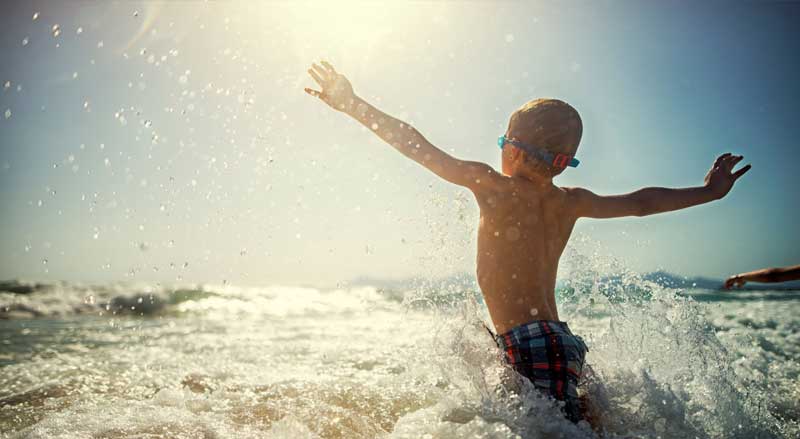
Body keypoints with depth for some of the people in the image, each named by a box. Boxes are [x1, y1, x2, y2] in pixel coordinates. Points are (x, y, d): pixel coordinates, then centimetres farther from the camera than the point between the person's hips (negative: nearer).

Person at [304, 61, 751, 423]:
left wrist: (352, 103, 3)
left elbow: (420, 148, -5)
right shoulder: (572, 202, 10)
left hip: (528, 344, -8)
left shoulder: (493, 185, -8)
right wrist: (709, 191, 39)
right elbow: (640, 202, 22)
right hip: (560, 340, 8)